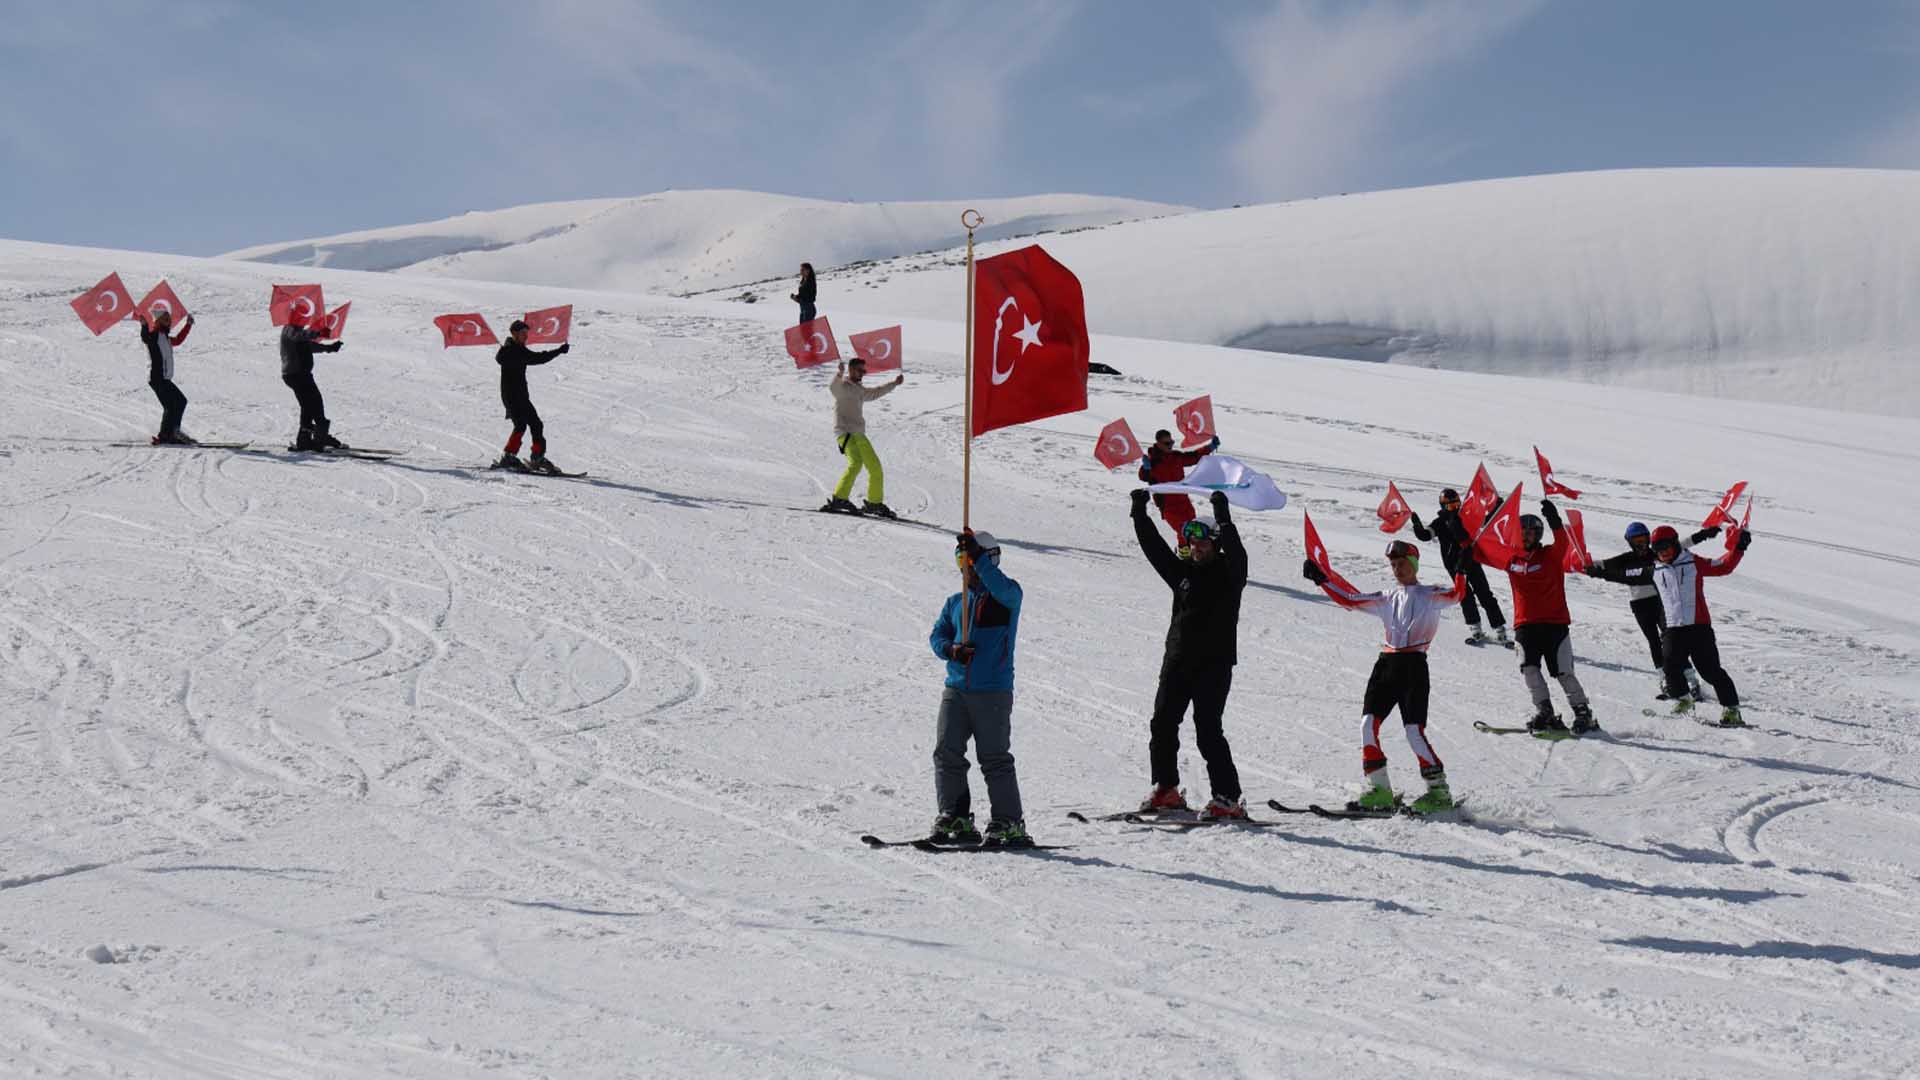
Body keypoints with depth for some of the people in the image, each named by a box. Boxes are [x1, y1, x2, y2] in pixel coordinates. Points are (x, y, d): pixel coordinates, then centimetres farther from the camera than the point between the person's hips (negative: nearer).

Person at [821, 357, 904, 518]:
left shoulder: (859, 390, 24)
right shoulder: (842, 386, -1)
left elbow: (875, 392, 43)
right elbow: (833, 386, -26)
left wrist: (894, 383, 48)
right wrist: (839, 373, -46)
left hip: (859, 434, 9)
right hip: (845, 432, -9)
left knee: (876, 468, 8)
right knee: (856, 463, -28)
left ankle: (874, 503, 21)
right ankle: (839, 499, -30)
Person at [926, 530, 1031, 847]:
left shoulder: (1008, 595, 1)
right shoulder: (955, 602, 17)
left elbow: (1002, 588, -23)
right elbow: (937, 635, 11)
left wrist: (977, 555, -30)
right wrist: (951, 649, -11)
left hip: (993, 691, -5)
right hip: (955, 688, 5)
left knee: (994, 758, -4)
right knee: (946, 753, -1)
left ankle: (1009, 824, 2)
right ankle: (956, 818, 7)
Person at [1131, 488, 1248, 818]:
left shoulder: (1229, 573, -2)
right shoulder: (1183, 570, 13)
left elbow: (1234, 550, -21)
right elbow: (1154, 546, 12)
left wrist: (1223, 518, -32)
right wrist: (1140, 514, 4)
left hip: (1214, 664, -6)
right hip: (1177, 660, 6)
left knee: (1207, 730, -11)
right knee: (1163, 723, 5)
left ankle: (1228, 797, -6)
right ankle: (1166, 790, 19)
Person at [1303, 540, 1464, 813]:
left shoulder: (1430, 595, 8)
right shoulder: (1387, 600, 21)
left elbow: (1457, 594, -10)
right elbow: (1348, 599, 21)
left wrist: (1460, 569, -24)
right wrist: (1321, 578, 16)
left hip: (1414, 665, -5)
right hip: (1386, 664, 5)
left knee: (1414, 732, -13)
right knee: (1368, 724, -8)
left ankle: (1439, 792, -2)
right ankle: (1379, 790, -4)